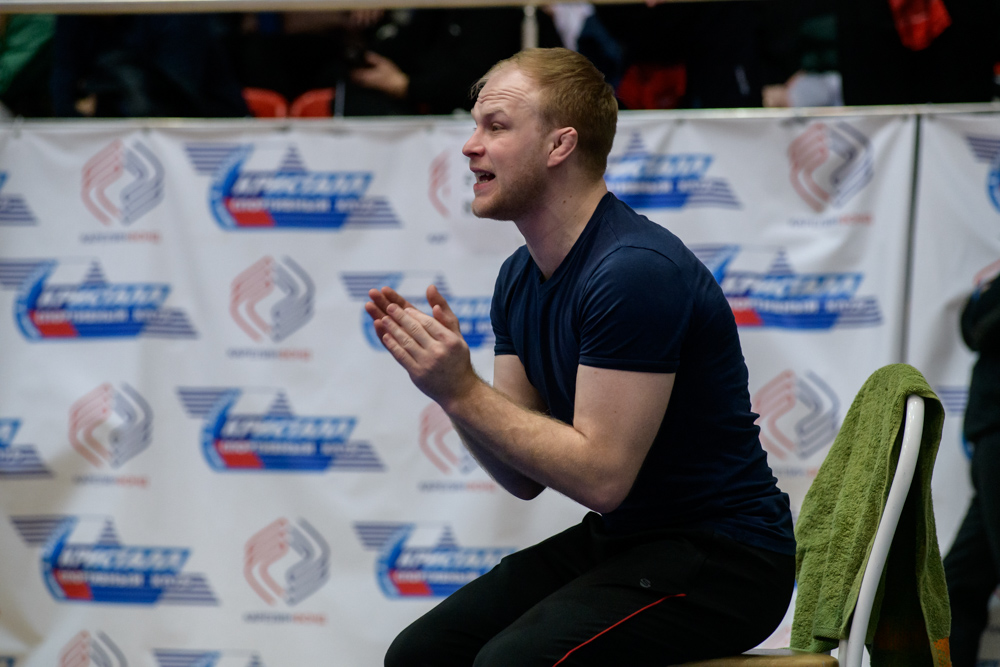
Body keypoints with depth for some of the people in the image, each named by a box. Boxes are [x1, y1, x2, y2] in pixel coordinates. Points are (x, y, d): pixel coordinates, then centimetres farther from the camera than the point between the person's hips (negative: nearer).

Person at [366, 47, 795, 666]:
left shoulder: (637, 271, -21)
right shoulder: (520, 277, 8)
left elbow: (601, 475, -24)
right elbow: (526, 475, 8)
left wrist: (464, 392, -21)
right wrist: (445, 377, -7)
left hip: (721, 558, -9)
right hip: (620, 539, 9)